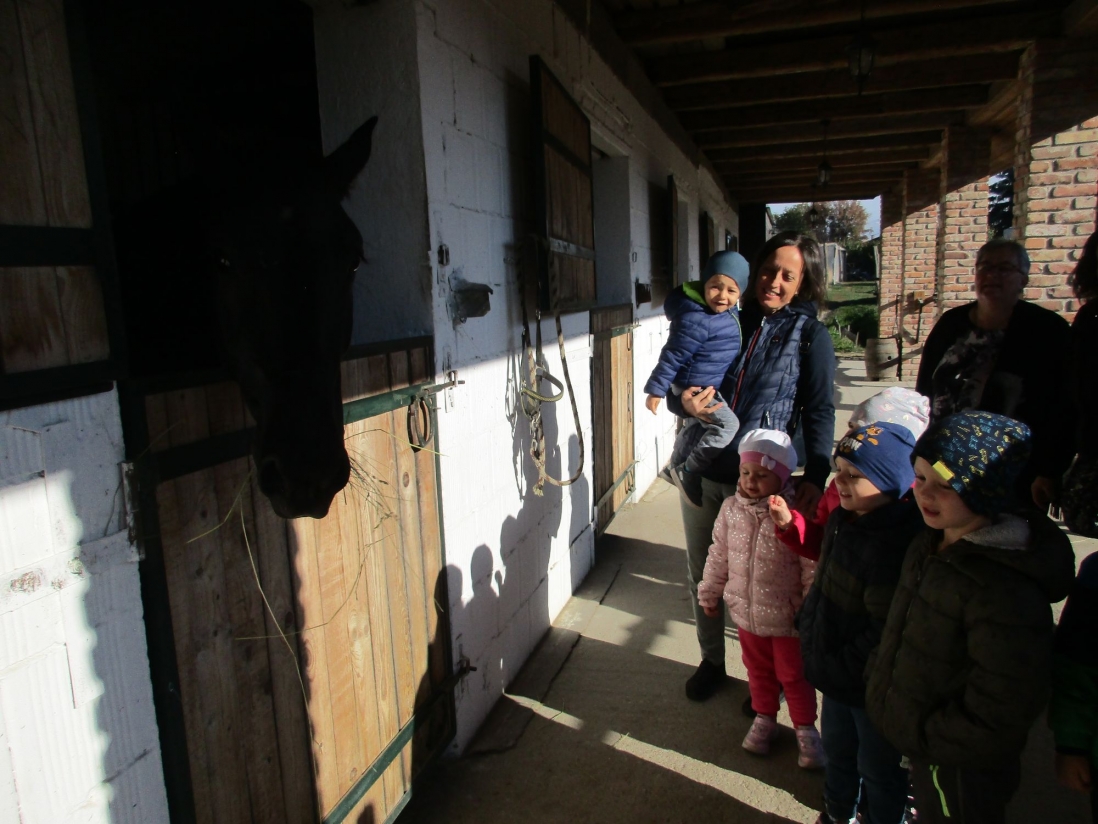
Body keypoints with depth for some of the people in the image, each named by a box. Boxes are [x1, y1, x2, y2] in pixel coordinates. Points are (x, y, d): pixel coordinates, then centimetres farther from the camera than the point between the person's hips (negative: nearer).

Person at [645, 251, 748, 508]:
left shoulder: (730, 313, 1)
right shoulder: (695, 319, -27)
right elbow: (672, 355, -22)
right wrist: (656, 390, -18)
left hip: (713, 387, 10)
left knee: (696, 426, 26)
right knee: (728, 424, -21)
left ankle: (674, 468, 49)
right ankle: (687, 473, -8)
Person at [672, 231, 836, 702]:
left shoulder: (810, 336, -2)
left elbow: (819, 412, -8)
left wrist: (815, 476, -22)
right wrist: (684, 401, -14)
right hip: (702, 470, 4)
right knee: (701, 574, 14)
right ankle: (711, 661, 34)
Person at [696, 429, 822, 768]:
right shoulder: (731, 509, -8)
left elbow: (812, 568, -17)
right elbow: (718, 556, 4)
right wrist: (710, 593, 11)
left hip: (786, 615, -4)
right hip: (746, 611, 4)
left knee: (793, 674, 15)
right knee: (758, 669, 23)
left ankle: (805, 729, 36)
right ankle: (764, 718, 45)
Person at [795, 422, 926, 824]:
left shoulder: (896, 546, -32)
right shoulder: (844, 520, -3)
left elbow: (883, 634, -28)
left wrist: (835, 669, -19)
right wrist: (808, 627, 6)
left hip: (875, 686, -8)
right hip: (836, 674, 9)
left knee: (877, 769, 17)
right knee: (837, 750, 29)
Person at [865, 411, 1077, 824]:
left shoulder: (1005, 588, -31)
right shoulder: (931, 545, -2)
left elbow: (998, 718, -26)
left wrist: (914, 732, -19)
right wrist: (880, 676, 6)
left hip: (960, 773, -7)